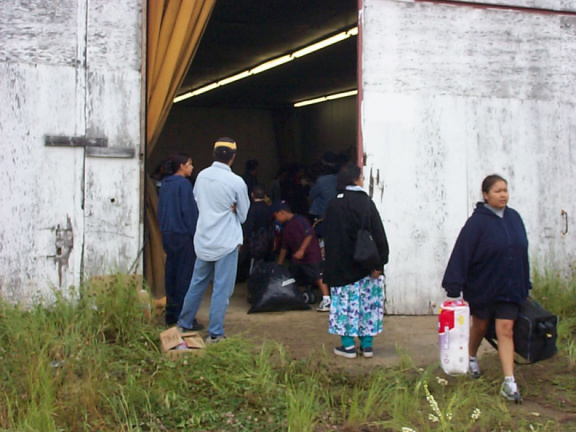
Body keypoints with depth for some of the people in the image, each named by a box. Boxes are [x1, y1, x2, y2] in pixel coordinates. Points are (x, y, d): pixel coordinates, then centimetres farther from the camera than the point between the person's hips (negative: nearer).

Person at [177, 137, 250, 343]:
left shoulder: (201, 176, -1)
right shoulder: (236, 182, -14)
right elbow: (243, 215, -3)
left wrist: (227, 209, 4)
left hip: (203, 240, 5)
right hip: (226, 241, -5)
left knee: (197, 284, 18)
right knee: (221, 289, 2)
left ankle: (183, 325, 28)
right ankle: (215, 333, 6)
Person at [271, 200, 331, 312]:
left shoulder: (299, 220, -12)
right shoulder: (285, 228, 15)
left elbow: (309, 234, -20)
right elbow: (284, 247, 21)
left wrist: (301, 250, -23)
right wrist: (278, 264, 22)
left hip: (311, 253, -9)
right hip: (296, 257, 9)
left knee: (317, 275, -14)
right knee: (292, 277, 12)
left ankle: (326, 300, -16)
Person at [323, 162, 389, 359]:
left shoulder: (334, 205, -6)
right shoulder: (366, 202, -4)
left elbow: (328, 237, -3)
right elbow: (378, 234, -7)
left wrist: (331, 265, 4)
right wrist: (379, 263, -4)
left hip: (342, 266, -1)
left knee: (346, 303, 6)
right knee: (368, 302, 10)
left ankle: (348, 345, 9)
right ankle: (367, 345, 15)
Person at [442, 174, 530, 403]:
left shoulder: (514, 218, 2)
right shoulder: (477, 222, -14)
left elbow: (522, 252, 9)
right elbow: (461, 254, -16)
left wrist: (525, 286, 12)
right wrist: (454, 288, -18)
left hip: (509, 287, 3)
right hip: (482, 287, -3)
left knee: (505, 330, -2)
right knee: (480, 326, 16)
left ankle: (509, 382, -3)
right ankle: (471, 358, 44)